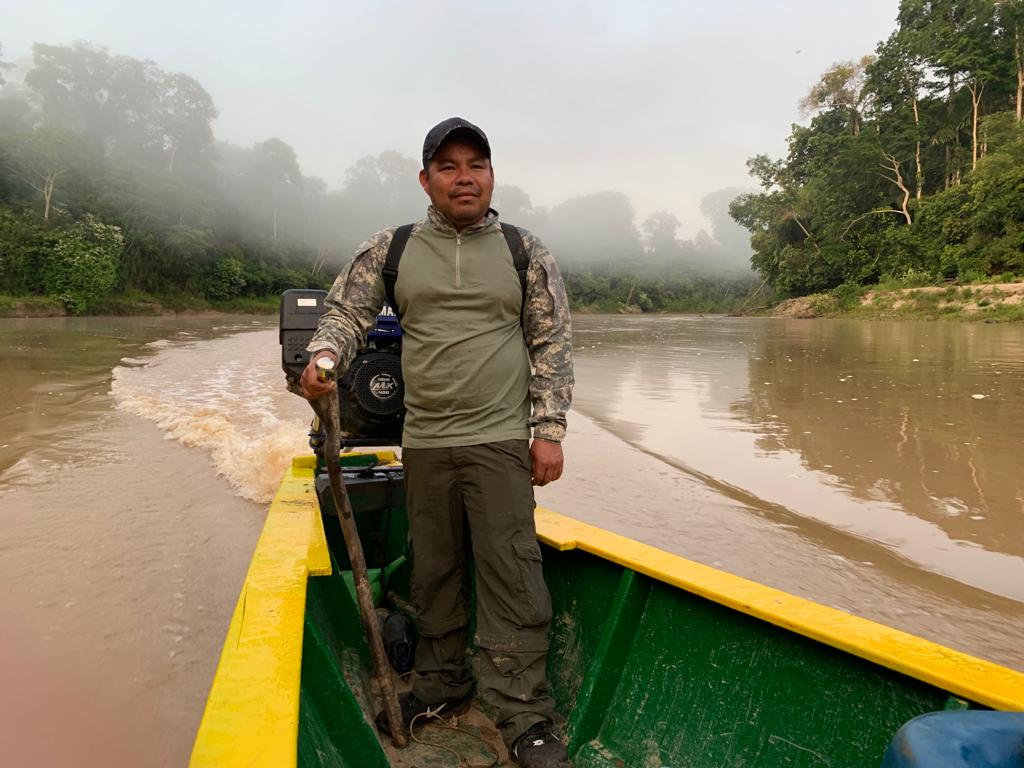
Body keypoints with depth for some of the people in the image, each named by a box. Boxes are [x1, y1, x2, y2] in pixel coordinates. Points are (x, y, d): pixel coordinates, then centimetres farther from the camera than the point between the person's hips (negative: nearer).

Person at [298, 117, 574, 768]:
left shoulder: (526, 252, 4)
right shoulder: (390, 250, 6)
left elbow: (553, 346, 3)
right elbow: (346, 313, 6)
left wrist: (549, 430, -3)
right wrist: (325, 355, -17)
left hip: (500, 440, -2)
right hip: (423, 441, 2)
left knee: (511, 576, -4)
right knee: (434, 571, 13)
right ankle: (443, 683, 33)